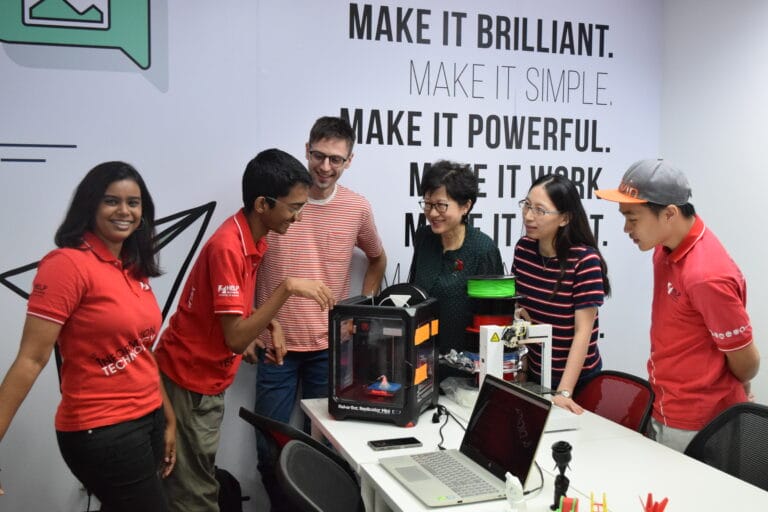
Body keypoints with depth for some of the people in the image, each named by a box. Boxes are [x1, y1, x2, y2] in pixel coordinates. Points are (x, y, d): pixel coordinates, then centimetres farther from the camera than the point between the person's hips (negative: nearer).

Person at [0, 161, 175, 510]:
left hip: (147, 420, 7)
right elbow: (31, 359, -18)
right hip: (101, 432, -7)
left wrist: (167, 418, 15)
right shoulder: (68, 263, -15)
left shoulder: (135, 268, 8)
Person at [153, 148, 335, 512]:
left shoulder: (254, 238, 3)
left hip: (208, 380, 9)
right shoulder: (228, 247, -25)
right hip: (189, 381, -9)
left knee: (196, 483, 17)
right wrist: (287, 288, -31)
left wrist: (270, 324, -2)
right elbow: (235, 339, -27)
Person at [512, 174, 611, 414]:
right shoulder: (523, 248, -4)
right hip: (533, 371, 5)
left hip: (576, 376, -5)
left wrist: (564, 392, -27)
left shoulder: (584, 260, -21)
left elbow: (583, 331, -22)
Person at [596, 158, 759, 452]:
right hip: (664, 412, 8)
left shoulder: (707, 275, -29)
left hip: (694, 427, -8)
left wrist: (726, 391, 3)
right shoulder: (667, 246, -1)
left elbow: (745, 361, -17)